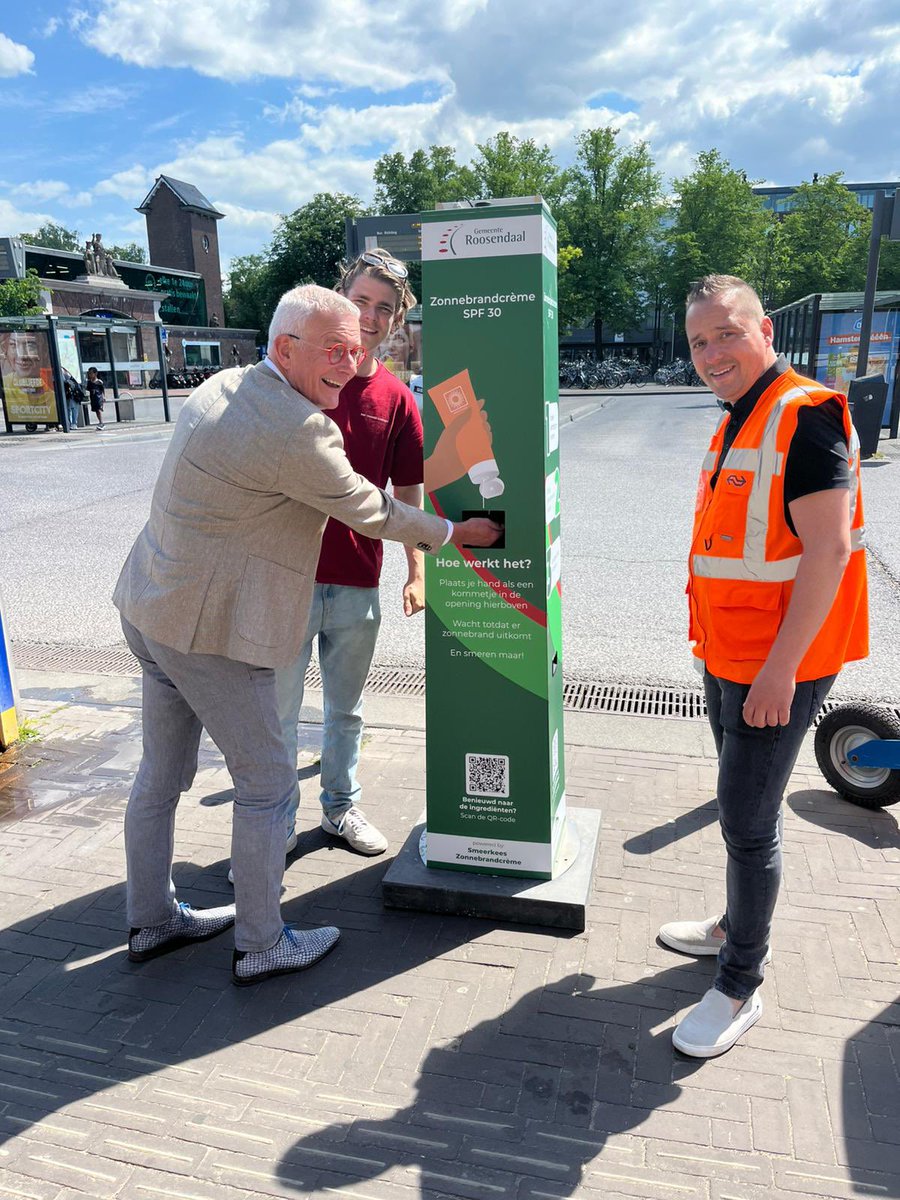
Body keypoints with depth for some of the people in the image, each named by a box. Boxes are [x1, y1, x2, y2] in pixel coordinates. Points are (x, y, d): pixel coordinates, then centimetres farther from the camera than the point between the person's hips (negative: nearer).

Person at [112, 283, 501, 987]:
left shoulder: (222, 386, 8)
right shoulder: (298, 429, -21)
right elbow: (368, 511, -10)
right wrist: (452, 532, 7)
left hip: (150, 608, 10)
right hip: (210, 628, -10)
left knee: (163, 772, 19)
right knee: (266, 782, 5)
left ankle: (152, 922, 37)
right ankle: (262, 944, 21)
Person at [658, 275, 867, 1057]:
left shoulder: (806, 416, -17)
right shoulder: (736, 425, 11)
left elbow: (828, 551, -22)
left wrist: (779, 669, -23)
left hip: (777, 668, -9)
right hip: (728, 659, 9)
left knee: (748, 821, 0)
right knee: (741, 808, 21)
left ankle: (741, 987, 17)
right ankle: (740, 927, 40)